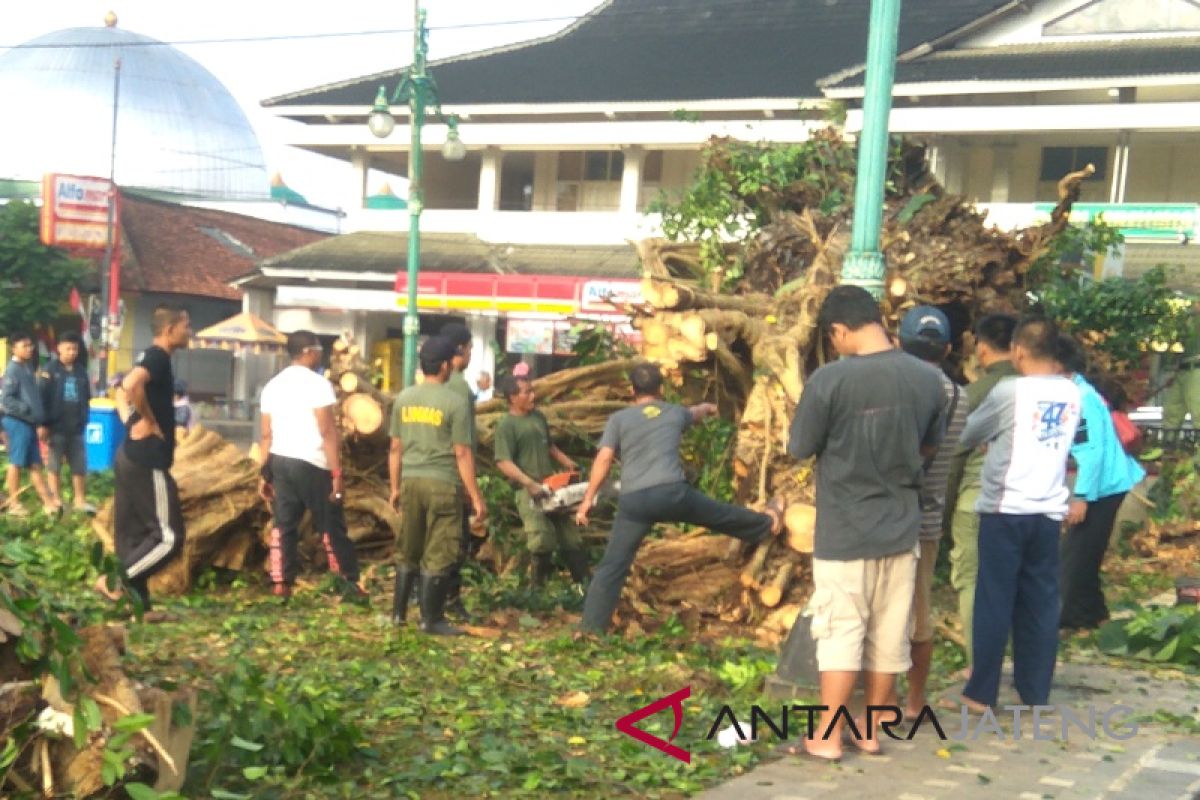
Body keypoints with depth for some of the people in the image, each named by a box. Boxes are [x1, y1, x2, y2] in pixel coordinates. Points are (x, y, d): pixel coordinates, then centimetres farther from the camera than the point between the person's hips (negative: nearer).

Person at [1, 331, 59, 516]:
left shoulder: (28, 367, 12)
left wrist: (41, 422, 14)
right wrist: (28, 411, -19)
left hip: (30, 423, 8)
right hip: (18, 422, -8)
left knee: (35, 464, 8)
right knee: (16, 463, 1)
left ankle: (48, 502, 8)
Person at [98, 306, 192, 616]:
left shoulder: (150, 358, 16)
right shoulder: (158, 357, -14)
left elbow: (124, 392, 31)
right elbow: (131, 384, -34)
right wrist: (149, 421, -19)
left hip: (131, 458, 10)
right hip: (148, 462, -10)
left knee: (133, 534, 11)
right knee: (168, 536, -5)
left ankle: (138, 605, 16)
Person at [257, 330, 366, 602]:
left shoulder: (272, 386, 10)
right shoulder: (317, 384, -9)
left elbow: (266, 435, 9)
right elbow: (327, 432, -14)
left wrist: (265, 473, 13)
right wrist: (337, 472, -14)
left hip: (280, 461, 6)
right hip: (311, 464, -6)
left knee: (284, 524, 9)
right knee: (331, 525, 2)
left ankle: (280, 583, 5)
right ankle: (349, 583, 6)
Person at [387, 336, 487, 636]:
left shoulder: (404, 398, 6)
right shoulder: (455, 402, -9)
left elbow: (395, 448, 10)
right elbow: (462, 454, -10)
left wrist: (395, 488, 20)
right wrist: (476, 498, -6)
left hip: (411, 481, 5)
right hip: (442, 484, -5)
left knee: (407, 551, 17)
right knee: (438, 555, 2)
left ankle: (399, 612, 23)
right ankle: (431, 619, 5)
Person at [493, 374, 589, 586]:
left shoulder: (539, 417, 10)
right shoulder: (506, 425, -13)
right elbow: (504, 462, -21)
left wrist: (567, 462, 13)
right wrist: (530, 484, -28)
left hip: (550, 487, 8)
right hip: (528, 491, -8)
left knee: (570, 537, 10)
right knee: (542, 541, -16)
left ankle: (583, 582, 18)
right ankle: (540, 585, 3)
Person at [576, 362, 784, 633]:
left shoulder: (618, 419, 9)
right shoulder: (675, 412, 18)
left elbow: (603, 459, -1)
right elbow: (696, 413, 43)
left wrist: (588, 499, 2)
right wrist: (708, 408, 67)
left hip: (634, 500, -1)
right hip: (673, 491, 2)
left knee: (613, 565, 2)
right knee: (721, 514, 27)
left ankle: (591, 628, -1)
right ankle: (766, 523, 53)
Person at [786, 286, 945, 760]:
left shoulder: (830, 380, -18)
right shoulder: (928, 379, -3)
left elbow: (799, 451, -7)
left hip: (844, 532, -4)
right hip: (901, 527, 4)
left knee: (842, 634, 5)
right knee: (889, 635, 12)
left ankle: (828, 736, 11)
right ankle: (871, 730, 23)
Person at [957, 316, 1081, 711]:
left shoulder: (1009, 391, -11)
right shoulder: (1071, 394, 5)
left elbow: (967, 435, 1)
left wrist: (993, 434, 22)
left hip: (1005, 510, -5)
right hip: (1049, 511, 5)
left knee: (994, 601, 1)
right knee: (1041, 603, 9)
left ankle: (981, 693, 6)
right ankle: (1035, 693, 14)